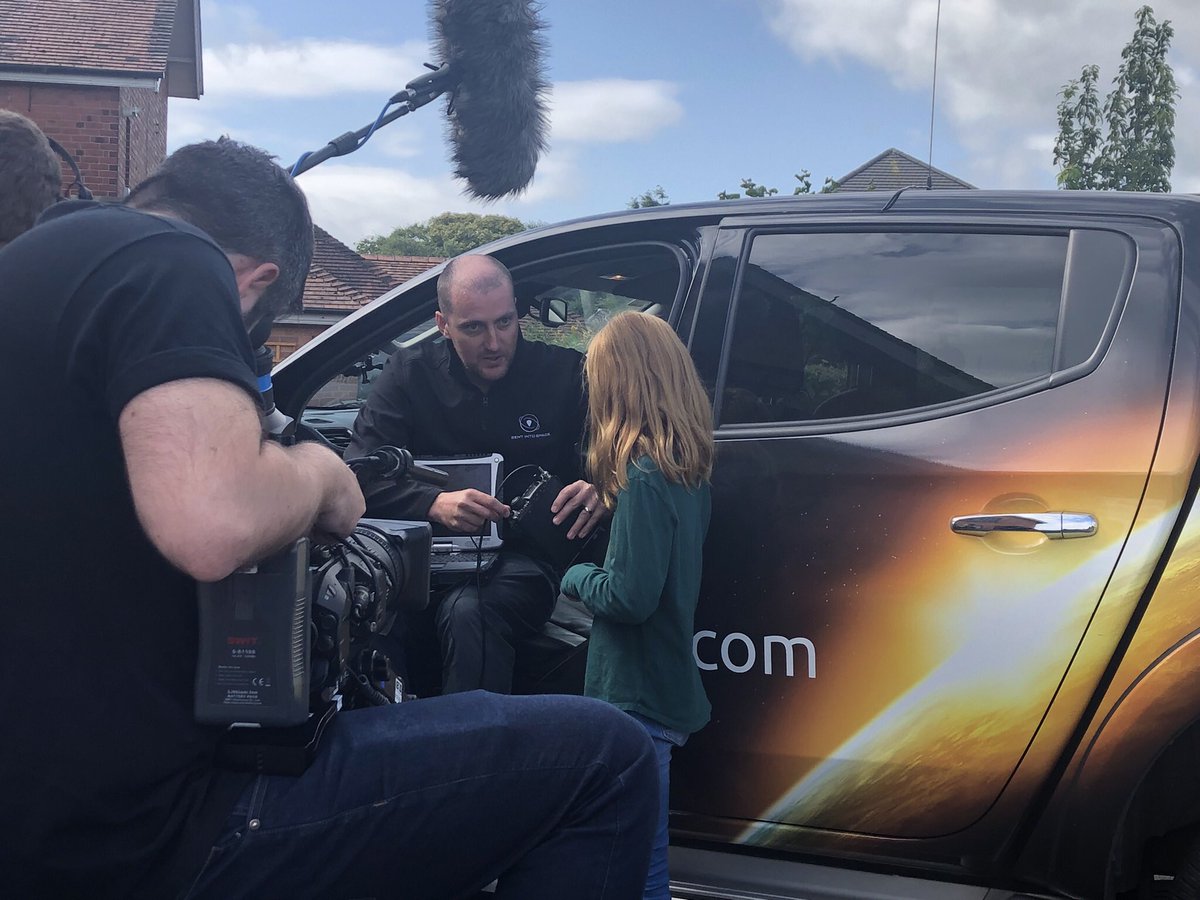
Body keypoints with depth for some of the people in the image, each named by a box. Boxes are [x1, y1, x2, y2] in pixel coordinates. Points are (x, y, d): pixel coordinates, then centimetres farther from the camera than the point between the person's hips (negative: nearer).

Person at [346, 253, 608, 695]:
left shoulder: (565, 373, 5)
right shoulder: (409, 374, 6)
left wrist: (601, 491, -24)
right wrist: (434, 504, -24)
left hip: (525, 556, -1)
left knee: (469, 612, -36)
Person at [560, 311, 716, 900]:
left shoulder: (643, 474, -19)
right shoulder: (688, 469, 8)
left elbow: (630, 596, -21)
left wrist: (576, 577, -3)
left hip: (637, 700, -9)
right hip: (669, 691, 9)